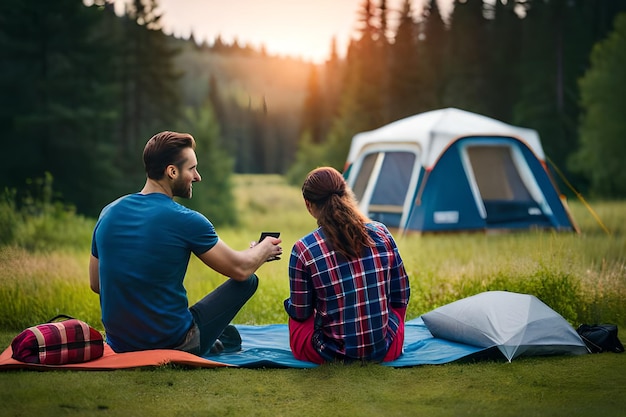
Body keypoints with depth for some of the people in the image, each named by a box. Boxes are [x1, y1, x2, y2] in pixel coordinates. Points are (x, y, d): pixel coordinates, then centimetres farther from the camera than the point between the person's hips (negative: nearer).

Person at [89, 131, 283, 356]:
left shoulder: (108, 213, 0)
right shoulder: (186, 221, -16)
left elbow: (96, 284, 10)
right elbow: (240, 269, -4)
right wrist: (264, 249, 18)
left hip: (119, 345, 6)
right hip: (172, 344, -6)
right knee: (248, 281, 11)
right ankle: (222, 338, 33)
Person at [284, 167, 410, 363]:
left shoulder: (303, 250, -13)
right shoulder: (381, 234, -5)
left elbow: (300, 313, -2)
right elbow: (401, 298, 5)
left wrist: (291, 304, 21)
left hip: (329, 353, -2)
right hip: (385, 350, 3)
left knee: (295, 312, 29)